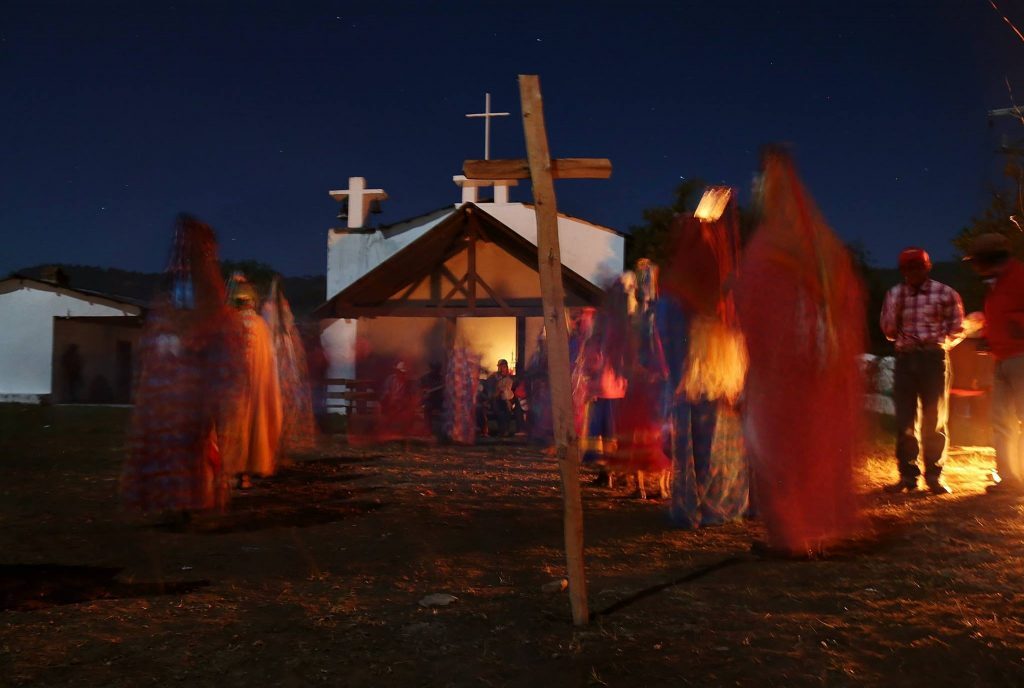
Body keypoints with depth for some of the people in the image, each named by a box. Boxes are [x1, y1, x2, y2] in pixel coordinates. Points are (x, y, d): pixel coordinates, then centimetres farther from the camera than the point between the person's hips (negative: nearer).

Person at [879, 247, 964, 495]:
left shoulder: (945, 293, -1)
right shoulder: (894, 295, 7)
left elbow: (957, 330, 4)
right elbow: (889, 331, 3)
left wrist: (939, 343, -7)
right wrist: (896, 303, -7)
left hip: (934, 358, -2)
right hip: (905, 359, 2)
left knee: (934, 419, 4)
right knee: (904, 420, 2)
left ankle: (933, 475, 13)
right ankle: (907, 475, 10)